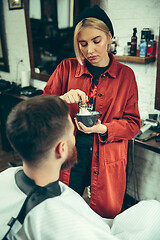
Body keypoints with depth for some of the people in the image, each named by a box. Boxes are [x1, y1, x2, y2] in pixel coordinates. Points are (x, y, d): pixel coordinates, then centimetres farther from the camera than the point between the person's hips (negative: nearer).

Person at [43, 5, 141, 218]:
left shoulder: (125, 75, 0)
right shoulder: (67, 68, 1)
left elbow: (133, 123, 0)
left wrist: (103, 128, -18)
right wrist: (62, 100, -22)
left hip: (107, 161, 0)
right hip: (69, 155, 1)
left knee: (108, 215, 8)